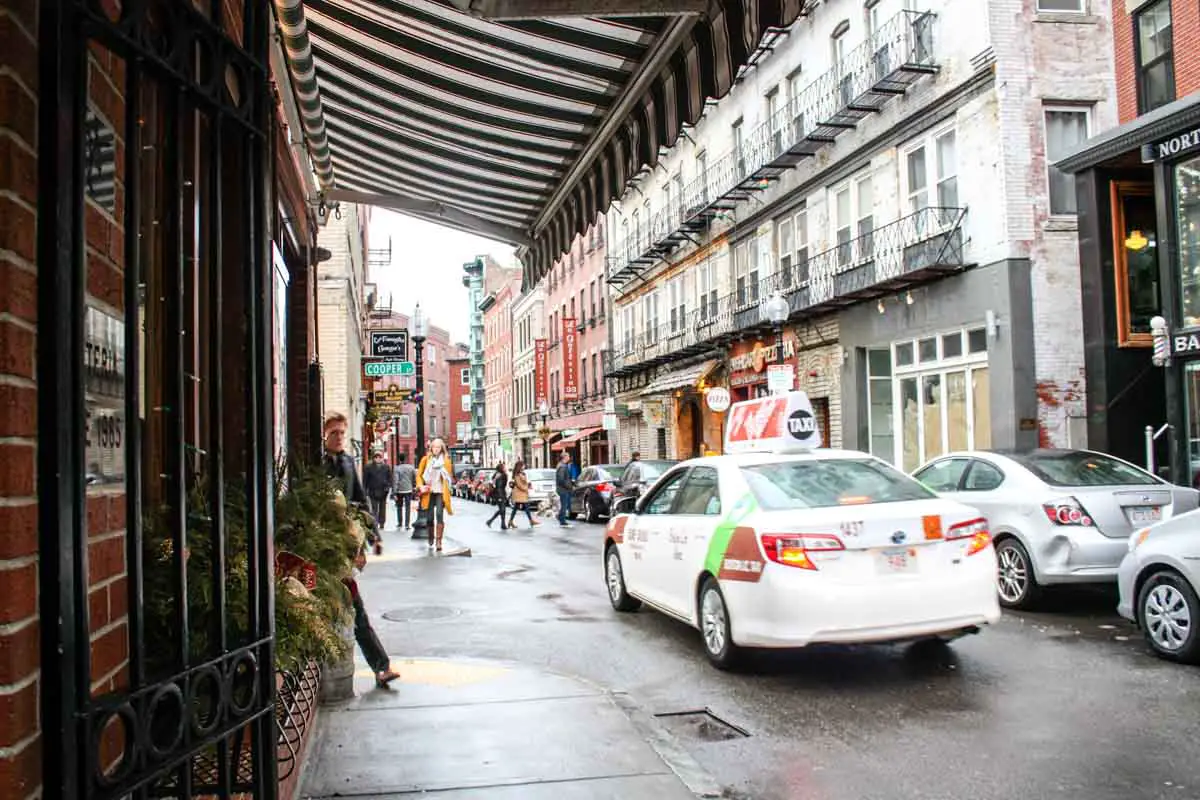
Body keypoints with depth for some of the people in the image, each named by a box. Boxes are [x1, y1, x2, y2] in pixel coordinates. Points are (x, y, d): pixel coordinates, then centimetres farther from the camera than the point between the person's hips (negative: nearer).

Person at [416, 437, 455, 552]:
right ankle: (431, 539, 28)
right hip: (429, 492, 1)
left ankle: (438, 541, -16)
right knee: (429, 517, 4)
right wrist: (421, 486, -6)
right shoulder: (426, 459, 5)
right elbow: (419, 475, 7)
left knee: (439, 514, -19)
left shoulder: (446, 460, 5)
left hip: (441, 492, -1)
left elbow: (450, 477, 12)